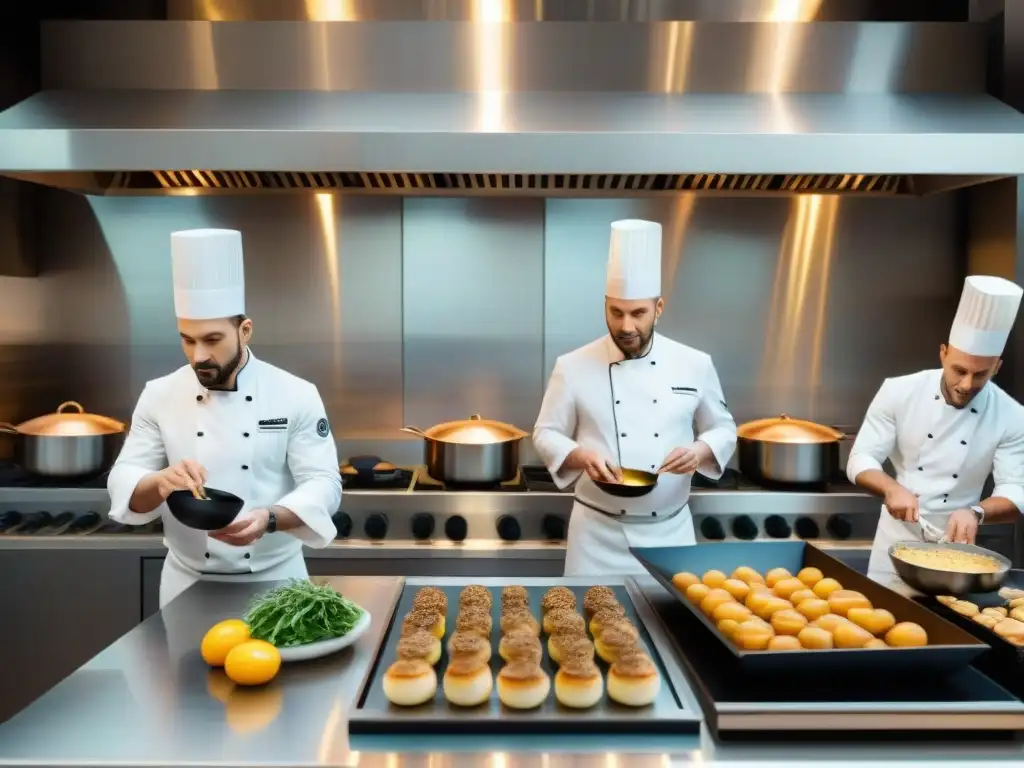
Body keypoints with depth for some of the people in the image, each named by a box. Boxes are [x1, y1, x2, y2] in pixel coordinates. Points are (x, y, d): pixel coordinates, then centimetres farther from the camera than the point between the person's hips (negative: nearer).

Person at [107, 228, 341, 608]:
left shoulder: (296, 395, -11)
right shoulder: (159, 395, -4)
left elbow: (323, 483, -14)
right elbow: (123, 484, -3)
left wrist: (269, 519, -33)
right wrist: (160, 483, -26)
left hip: (275, 579, -1)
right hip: (188, 581, 2)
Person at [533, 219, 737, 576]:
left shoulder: (694, 365, -2)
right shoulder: (573, 367, -7)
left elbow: (723, 429, 8)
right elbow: (546, 435, -1)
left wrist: (700, 452, -14)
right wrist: (582, 456, -20)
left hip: (671, 532, 2)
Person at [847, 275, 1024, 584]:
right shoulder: (900, 391, -13)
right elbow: (861, 460, -12)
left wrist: (976, 512, -32)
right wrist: (892, 489, -31)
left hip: (954, 543, 1)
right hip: (898, 538, 0)